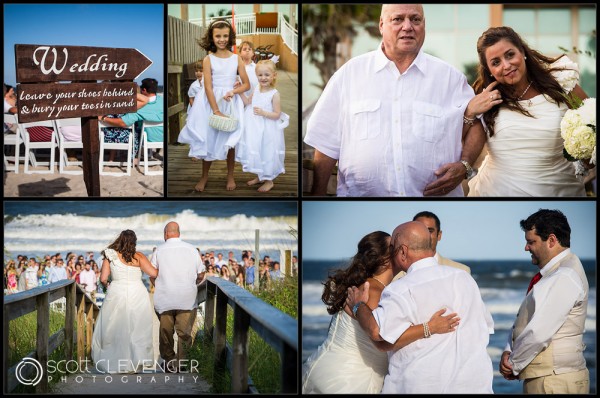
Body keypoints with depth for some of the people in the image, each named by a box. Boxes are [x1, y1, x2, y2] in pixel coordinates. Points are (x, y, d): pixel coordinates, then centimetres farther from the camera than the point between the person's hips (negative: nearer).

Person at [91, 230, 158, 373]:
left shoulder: (110, 256, 0)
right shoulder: (138, 256, -3)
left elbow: (103, 279, -1)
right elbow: (154, 273, -8)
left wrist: (106, 284, 21)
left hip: (116, 294, 1)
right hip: (137, 295, -1)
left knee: (114, 329, 11)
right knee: (137, 329, 6)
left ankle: (114, 364, 11)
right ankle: (135, 363, 5)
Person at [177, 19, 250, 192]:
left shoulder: (236, 59, -1)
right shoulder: (209, 59, -6)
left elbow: (246, 84, 2)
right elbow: (208, 87, -11)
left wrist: (233, 91, -18)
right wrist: (216, 111, -18)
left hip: (231, 102, 1)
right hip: (211, 103, -1)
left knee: (229, 141, 7)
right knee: (208, 139, 6)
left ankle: (230, 175, 24)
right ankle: (204, 176, 22)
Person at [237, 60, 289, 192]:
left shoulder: (275, 94, -17)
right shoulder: (256, 89, 2)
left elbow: (277, 115, -16)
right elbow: (249, 103, 16)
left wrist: (263, 113, -28)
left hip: (267, 131, -6)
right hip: (255, 129, 6)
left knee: (267, 153, 5)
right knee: (255, 152, 17)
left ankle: (269, 180, 22)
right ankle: (259, 176, 35)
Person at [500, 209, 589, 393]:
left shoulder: (565, 277, -16)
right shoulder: (551, 274, 14)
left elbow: (539, 333, -21)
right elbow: (523, 319, 17)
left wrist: (513, 364, -9)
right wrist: (509, 351, 1)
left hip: (555, 382, -9)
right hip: (539, 378, 9)